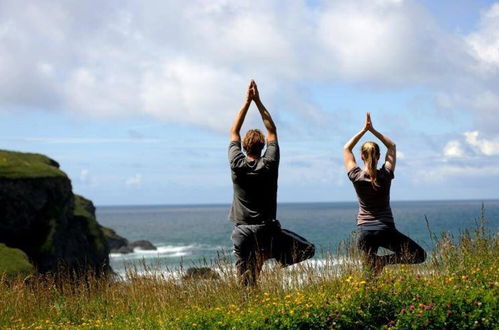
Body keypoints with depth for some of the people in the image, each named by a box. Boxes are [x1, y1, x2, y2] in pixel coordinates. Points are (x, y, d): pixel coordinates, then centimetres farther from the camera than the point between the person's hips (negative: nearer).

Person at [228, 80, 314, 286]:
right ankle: (272, 255, -8)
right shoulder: (269, 164, -4)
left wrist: (247, 102, 9)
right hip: (267, 230, -1)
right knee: (307, 250, 11)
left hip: (242, 232, 1)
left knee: (247, 285, 2)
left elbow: (234, 132, 9)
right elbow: (272, 131, 8)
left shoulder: (237, 164, -3)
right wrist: (258, 102, 9)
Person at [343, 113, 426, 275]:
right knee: (420, 255, 5)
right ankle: (383, 261, -15)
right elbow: (392, 146, 9)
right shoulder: (386, 175, -6)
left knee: (372, 270, 12)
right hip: (385, 230, -2)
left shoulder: (356, 177, -6)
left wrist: (363, 130, 8)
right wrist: (373, 130, 6)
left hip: (364, 231, 2)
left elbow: (346, 149, 9)